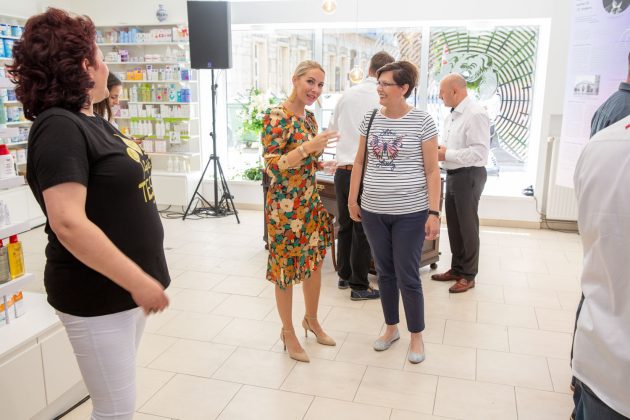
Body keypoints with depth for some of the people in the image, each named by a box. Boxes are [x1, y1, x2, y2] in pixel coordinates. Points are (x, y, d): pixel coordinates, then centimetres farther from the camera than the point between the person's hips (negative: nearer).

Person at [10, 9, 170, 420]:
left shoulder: (91, 121, 10)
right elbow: (68, 223, -30)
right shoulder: (59, 128, -20)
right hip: (97, 295, -9)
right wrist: (138, 282, -25)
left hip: (125, 285, 9)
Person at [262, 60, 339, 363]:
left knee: (315, 262, 18)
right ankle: (288, 333, 26)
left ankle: (311, 320, 40)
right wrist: (309, 146, -30)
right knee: (287, 269, 6)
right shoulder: (276, 117, -16)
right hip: (286, 206, -8)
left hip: (311, 202, 8)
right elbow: (272, 165, -22)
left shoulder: (309, 117, 9)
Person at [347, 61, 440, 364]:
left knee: (407, 276, 3)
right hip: (373, 211, 4)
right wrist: (352, 199, 10)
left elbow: (432, 171, -6)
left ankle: (416, 335, 24)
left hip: (410, 213, -4)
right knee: (384, 272, 15)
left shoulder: (422, 121, -7)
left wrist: (434, 212, -11)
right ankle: (391, 327, 33)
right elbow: (359, 162, 13)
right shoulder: (370, 118, 5)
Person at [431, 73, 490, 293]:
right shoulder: (452, 115, 12)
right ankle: (457, 268, 31)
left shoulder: (475, 114, -17)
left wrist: (447, 155, -22)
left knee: (467, 226, 2)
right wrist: (440, 150, 2)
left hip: (468, 176, -9)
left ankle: (468, 275, 16)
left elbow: (480, 151, -24)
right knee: (453, 225, 16)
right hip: (452, 174, 9)